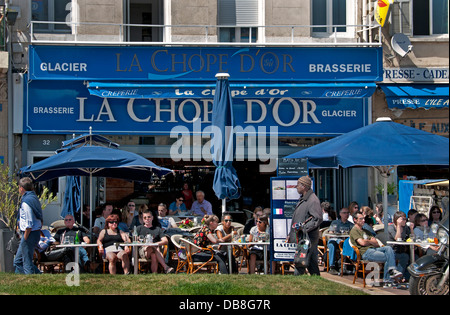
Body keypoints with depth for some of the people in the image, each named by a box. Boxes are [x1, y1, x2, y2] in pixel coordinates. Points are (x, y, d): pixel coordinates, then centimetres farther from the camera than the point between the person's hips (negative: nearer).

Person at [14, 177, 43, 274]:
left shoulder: (26, 202, -19)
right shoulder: (34, 198, 11)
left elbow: (29, 224, -21)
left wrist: (25, 238, -15)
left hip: (30, 234, -10)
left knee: (27, 263, -2)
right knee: (18, 261, 17)